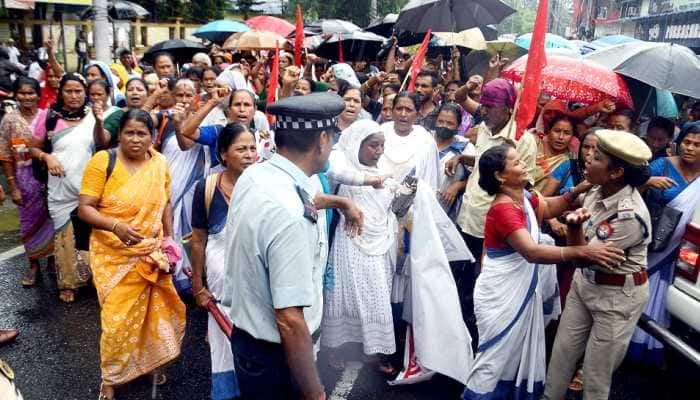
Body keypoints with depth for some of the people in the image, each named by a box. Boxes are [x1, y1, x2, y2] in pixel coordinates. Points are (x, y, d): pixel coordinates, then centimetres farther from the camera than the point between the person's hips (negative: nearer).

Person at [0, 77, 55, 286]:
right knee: (30, 220, 9)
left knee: (51, 217, 8)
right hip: (25, 177, 0)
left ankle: (52, 258, 27)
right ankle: (33, 264, 24)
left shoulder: (48, 117, -2)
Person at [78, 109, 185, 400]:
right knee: (118, 319, 2)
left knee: (154, 312, 14)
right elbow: (84, 209, -13)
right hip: (114, 255, -4)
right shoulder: (102, 161, -12)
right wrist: (116, 226, -29)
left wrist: (169, 240, 4)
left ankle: (150, 363, 40)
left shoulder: (160, 162, 0)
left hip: (152, 253, 4)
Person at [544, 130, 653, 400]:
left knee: (596, 371, 8)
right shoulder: (597, 191, -7)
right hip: (585, 281, 7)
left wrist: (575, 227, -40)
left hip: (617, 296, -7)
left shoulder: (630, 216, -30)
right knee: (562, 350, 16)